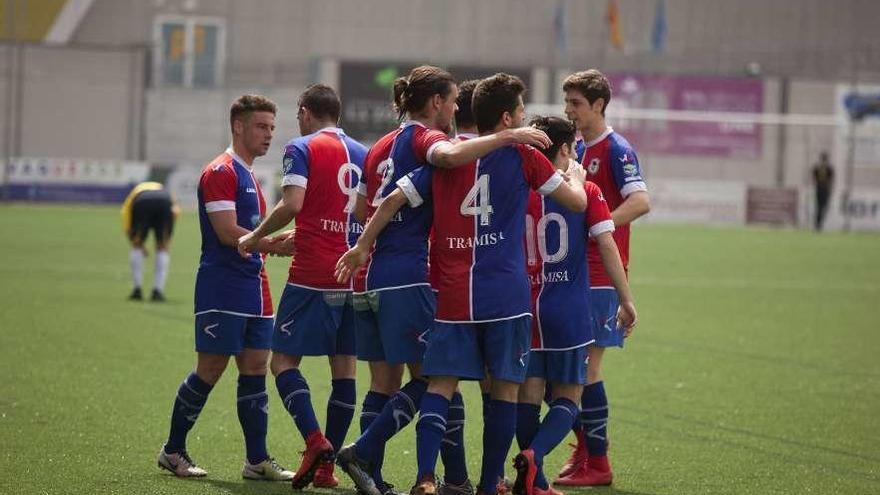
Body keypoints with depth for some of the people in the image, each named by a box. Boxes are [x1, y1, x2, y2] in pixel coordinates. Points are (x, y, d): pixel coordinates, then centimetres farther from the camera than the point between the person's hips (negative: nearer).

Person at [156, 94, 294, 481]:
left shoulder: (248, 176, 19)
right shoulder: (220, 173, -11)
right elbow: (228, 233, -19)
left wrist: (274, 244, 7)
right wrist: (274, 243, -19)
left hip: (254, 289, 9)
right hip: (223, 291, -9)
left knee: (255, 371, 5)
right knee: (210, 371, -4)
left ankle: (257, 460, 5)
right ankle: (172, 452, 7)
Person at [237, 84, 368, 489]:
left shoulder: (302, 149, -3)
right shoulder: (362, 154, 15)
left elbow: (292, 204, -16)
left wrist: (255, 237, -2)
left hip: (313, 275, -6)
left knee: (284, 360, 0)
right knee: (344, 367, 7)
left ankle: (315, 441, -20)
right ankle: (327, 464, 7)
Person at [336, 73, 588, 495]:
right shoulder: (523, 156, -1)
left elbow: (394, 200, 7)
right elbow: (578, 202, 6)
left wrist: (362, 247, 19)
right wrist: (575, 175, 28)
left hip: (452, 295, 3)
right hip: (506, 297, -3)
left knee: (441, 385, 1)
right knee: (505, 388, 8)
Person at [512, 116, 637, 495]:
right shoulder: (586, 191, -2)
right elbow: (607, 245, -7)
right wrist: (626, 300, -2)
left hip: (523, 307, 2)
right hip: (570, 312, -2)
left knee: (528, 395, 7)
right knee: (568, 397, 5)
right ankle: (533, 455, -21)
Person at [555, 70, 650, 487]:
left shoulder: (616, 149, -10)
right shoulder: (577, 150, 15)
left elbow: (640, 201, -23)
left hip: (600, 275, -8)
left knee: (586, 365, -8)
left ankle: (597, 464, -3)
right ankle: (584, 449, 21)